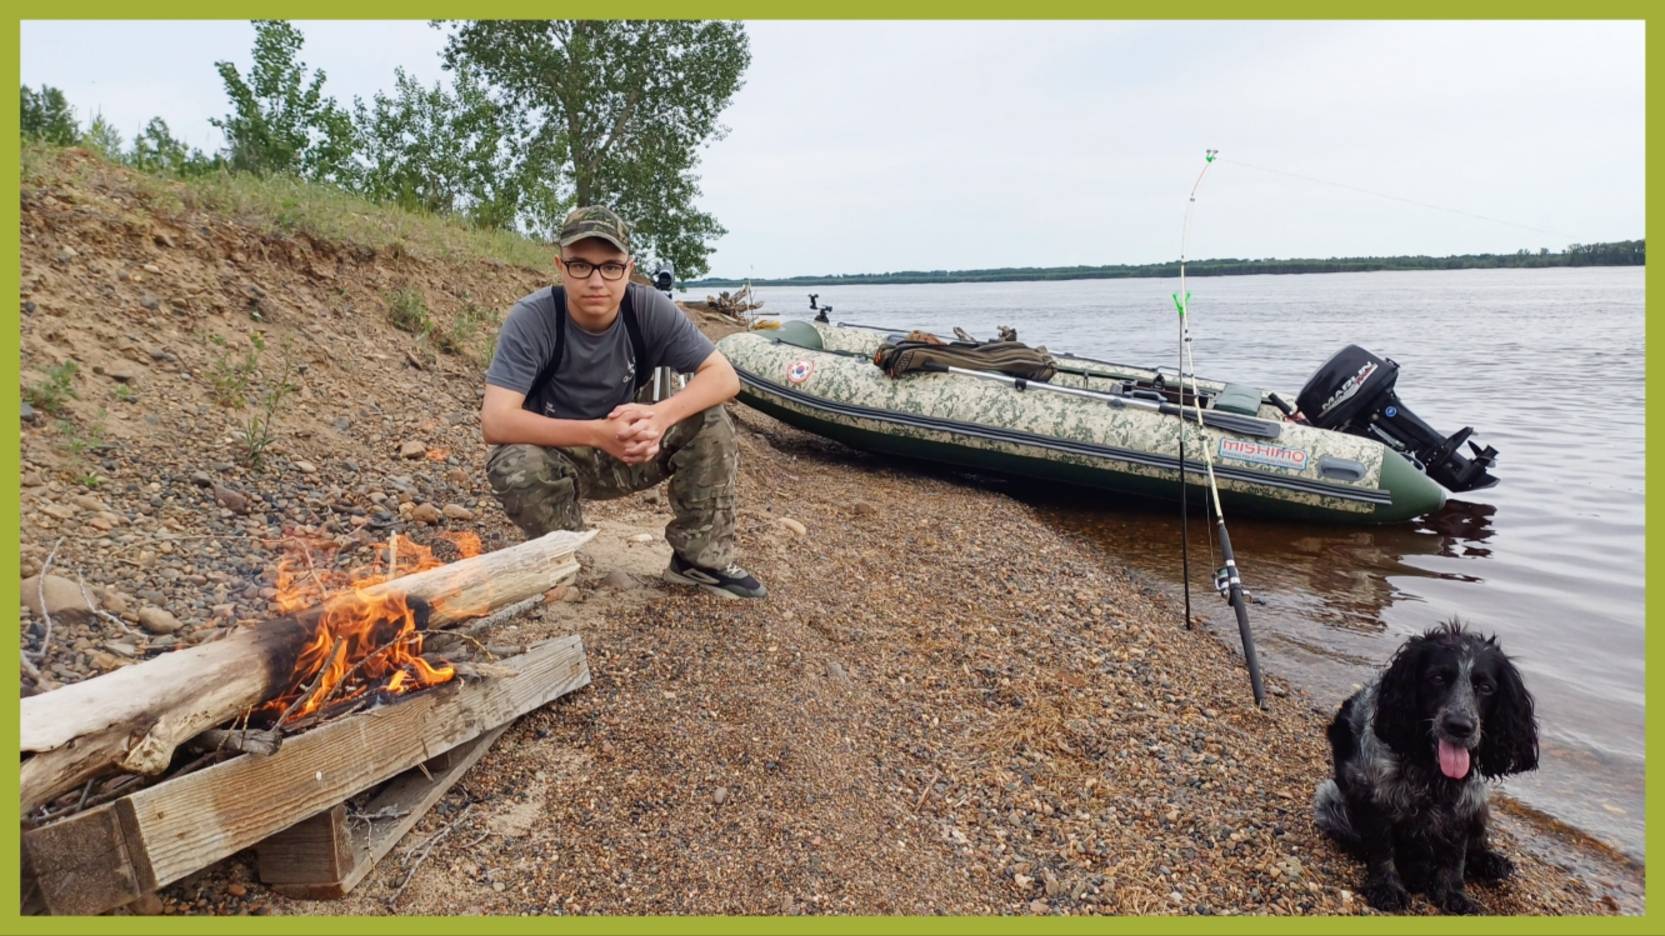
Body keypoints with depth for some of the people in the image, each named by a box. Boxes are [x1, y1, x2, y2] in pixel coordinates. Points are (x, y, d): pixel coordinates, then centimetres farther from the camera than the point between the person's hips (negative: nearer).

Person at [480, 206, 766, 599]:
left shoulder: (650, 309, -17)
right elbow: (495, 422, -32)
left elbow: (724, 377, -18)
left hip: (629, 452, 3)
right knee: (513, 464, -35)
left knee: (709, 422, -19)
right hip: (556, 456, -2)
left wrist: (660, 415, -37)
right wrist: (597, 433, -43)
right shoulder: (532, 318, -25)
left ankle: (702, 558, -5)